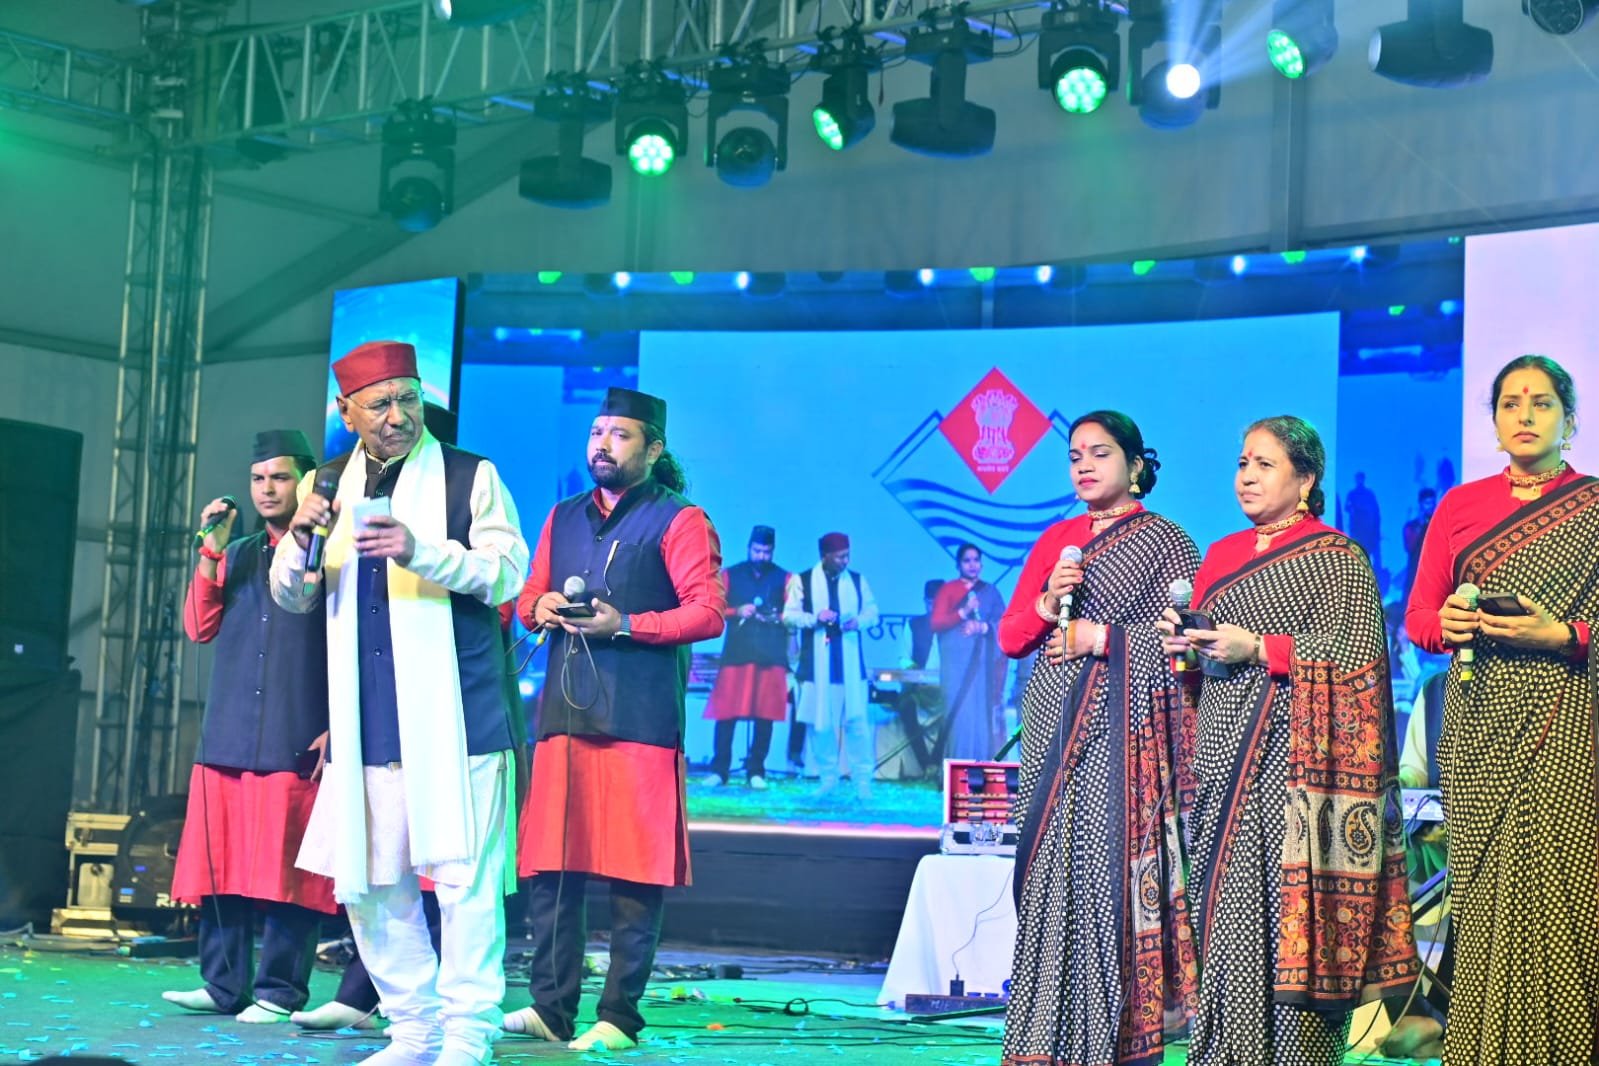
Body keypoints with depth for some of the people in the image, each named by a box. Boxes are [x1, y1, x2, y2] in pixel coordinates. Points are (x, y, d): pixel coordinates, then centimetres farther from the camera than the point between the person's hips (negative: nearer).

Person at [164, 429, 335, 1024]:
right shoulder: (236, 556, 20)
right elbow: (199, 628, 10)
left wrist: (337, 726, -10)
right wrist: (212, 551, 2)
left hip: (296, 743, -5)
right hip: (228, 736, 5)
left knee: (285, 867, -5)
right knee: (221, 861, 4)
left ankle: (280, 992, 1)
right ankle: (223, 985, 9)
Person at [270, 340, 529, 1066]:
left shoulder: (470, 477, 2)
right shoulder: (330, 486, 14)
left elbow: (508, 570, -8)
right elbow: (292, 597, 13)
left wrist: (422, 550, -22)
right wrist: (299, 538, -8)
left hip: (452, 718, -4)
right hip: (365, 723, 5)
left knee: (463, 873, -7)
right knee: (366, 883, 6)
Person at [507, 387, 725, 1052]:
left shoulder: (679, 522, 1)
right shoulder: (564, 518, 20)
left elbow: (708, 613, -7)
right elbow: (528, 598, 25)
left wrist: (624, 625, -15)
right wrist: (540, 608, 1)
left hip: (640, 720, -6)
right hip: (563, 715, 6)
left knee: (634, 874, -4)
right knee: (549, 868, 1)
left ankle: (619, 1018, 2)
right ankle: (551, 1008, 6)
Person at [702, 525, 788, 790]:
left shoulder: (784, 578, 12)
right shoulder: (730, 575, 12)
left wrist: (777, 617, -12)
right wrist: (737, 612, -10)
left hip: (771, 656, 0)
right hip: (736, 652, 0)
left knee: (765, 714, -3)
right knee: (726, 712, -5)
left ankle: (756, 771, 4)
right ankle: (719, 770, -1)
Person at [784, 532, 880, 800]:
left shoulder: (857, 581, 9)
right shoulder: (803, 581, 2)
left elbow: (872, 612, 11)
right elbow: (789, 615, -1)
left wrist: (859, 621, -10)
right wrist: (815, 618, -17)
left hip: (850, 662, 1)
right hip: (817, 663, -1)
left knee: (857, 720, -5)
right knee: (821, 722, 3)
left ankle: (863, 781, 0)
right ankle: (827, 779, 14)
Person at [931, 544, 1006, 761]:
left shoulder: (990, 591, 14)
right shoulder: (948, 590, 8)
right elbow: (936, 624, -3)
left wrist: (983, 627, -12)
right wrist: (963, 612, -15)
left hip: (983, 663, 2)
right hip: (956, 662, -2)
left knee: (983, 714, -4)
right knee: (959, 713, -9)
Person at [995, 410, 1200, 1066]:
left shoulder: (1164, 541, 2)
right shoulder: (1056, 539, 17)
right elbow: (1010, 637, 13)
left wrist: (1103, 636, -9)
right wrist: (1045, 603, -5)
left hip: (1122, 732, -5)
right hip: (1053, 730, 5)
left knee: (1113, 870, -10)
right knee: (1049, 873, 2)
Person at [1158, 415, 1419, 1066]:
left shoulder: (1336, 558, 1)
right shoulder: (1221, 556, 20)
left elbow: (1352, 646, -11)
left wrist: (1258, 649, -14)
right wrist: (1182, 643, 2)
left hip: (1296, 756, -6)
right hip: (1225, 754, 6)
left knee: (1293, 901, -10)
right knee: (1226, 906, 1)